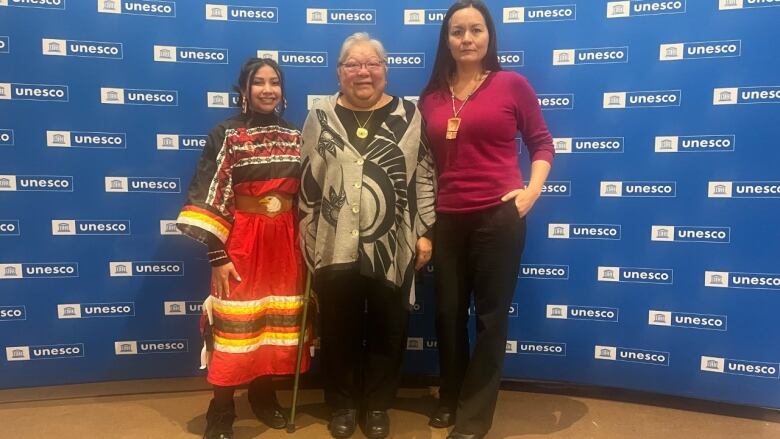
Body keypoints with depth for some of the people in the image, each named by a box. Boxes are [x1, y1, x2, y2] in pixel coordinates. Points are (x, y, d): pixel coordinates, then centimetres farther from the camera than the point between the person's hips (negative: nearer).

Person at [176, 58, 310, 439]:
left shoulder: (296, 137, 8)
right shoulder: (225, 135, -5)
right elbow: (208, 198, -9)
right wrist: (217, 255, -13)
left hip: (286, 241, 4)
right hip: (241, 239, -4)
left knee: (276, 323, 12)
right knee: (235, 325, 0)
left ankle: (263, 395, 31)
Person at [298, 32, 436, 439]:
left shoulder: (409, 116, 4)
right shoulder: (320, 117, 6)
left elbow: (424, 177, 4)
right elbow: (306, 182, 6)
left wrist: (426, 232, -1)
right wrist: (307, 240, 4)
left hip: (392, 247, 0)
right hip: (335, 248, 1)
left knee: (387, 329, 10)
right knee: (339, 329, 10)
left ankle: (377, 405, 28)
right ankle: (342, 404, 29)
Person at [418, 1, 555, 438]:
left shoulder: (512, 84, 0)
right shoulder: (432, 96, 8)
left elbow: (542, 143, 4)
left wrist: (533, 191, -9)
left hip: (499, 216, -3)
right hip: (447, 219, 3)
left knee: (491, 316, 6)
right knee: (448, 312, 13)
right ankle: (450, 401, 34)